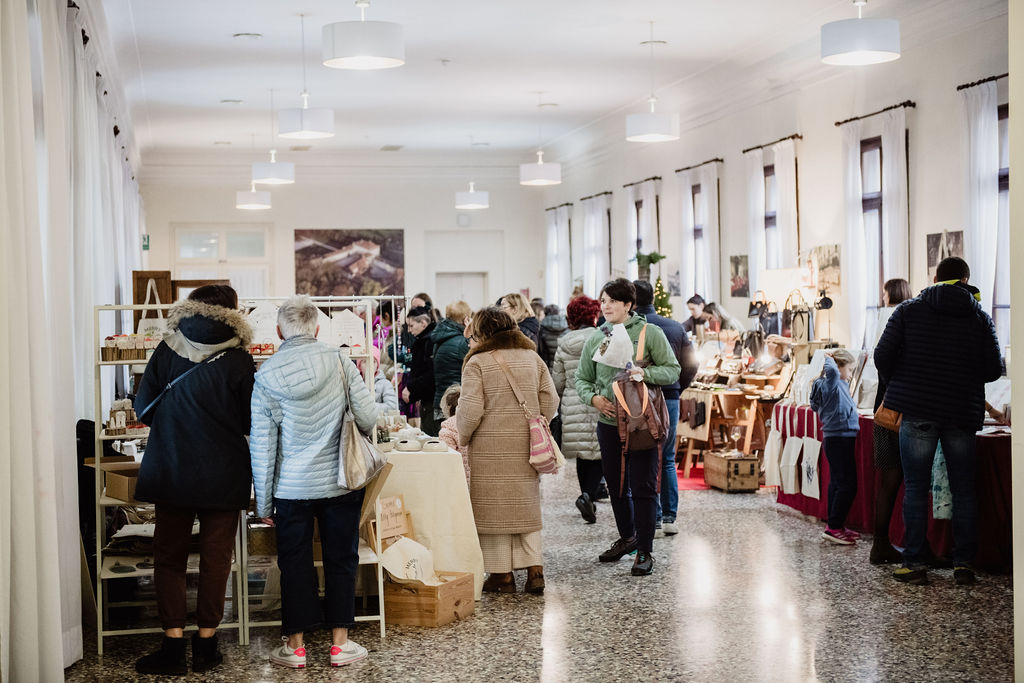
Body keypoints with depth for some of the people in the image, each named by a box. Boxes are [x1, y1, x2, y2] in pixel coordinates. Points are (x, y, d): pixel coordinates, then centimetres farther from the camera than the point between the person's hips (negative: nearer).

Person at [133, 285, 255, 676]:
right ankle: (206, 643, 13)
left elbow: (144, 408, 1)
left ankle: (173, 646, 6)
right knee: (216, 557, 9)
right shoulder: (239, 361, -9)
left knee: (169, 556, 10)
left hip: (171, 472, 1)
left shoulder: (167, 351, -3)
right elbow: (251, 422, -4)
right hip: (223, 477, -1)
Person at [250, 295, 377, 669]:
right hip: (340, 483, 0)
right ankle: (340, 642, 16)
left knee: (295, 565, 10)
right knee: (341, 561, 10)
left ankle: (294, 645, 17)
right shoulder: (339, 363, -8)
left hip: (291, 488, 0)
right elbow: (368, 419, -7)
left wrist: (263, 503, 5)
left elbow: (262, 445, -3)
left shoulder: (266, 376, -6)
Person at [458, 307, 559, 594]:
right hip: (525, 445, 5)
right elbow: (550, 401, 7)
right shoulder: (532, 358, 8)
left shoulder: (477, 362, -7)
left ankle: (502, 574, 9)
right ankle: (535, 570, 9)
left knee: (494, 506, 4)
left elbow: (471, 410, -12)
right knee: (526, 504, 13)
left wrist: (462, 437, 3)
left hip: (491, 447, -4)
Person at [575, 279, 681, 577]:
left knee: (643, 488, -5)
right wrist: (593, 397, -5)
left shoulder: (649, 333, -4)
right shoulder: (595, 339, 8)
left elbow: (673, 370, -3)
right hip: (608, 422, 5)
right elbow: (582, 379, 15)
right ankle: (627, 537, 36)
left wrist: (644, 373, -19)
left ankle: (645, 551, 4)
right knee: (616, 485, 16)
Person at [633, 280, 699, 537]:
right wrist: (676, 389, 15)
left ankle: (653, 519, 3)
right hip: (670, 400, 4)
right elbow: (691, 366, 5)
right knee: (667, 460, 14)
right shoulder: (676, 327, 5)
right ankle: (669, 518, 13)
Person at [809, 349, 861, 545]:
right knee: (847, 485, -10)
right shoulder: (831, 384, -14)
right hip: (840, 440, -11)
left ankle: (835, 526, 21)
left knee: (837, 483, 15)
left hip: (835, 440, 11)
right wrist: (829, 360, -18)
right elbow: (832, 372, -37)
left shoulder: (838, 385, 16)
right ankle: (834, 527, -9)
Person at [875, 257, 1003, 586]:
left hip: (917, 411, -1)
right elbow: (993, 369, 0)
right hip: (963, 413, 1)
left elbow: (883, 355, -5)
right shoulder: (980, 317, 3)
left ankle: (914, 564, 3)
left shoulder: (909, 310, 1)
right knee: (963, 489, 9)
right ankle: (963, 564, 10)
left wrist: (895, 386, 13)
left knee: (916, 488, 3)